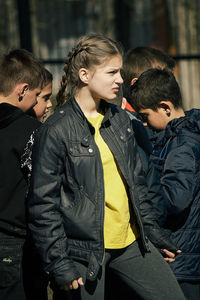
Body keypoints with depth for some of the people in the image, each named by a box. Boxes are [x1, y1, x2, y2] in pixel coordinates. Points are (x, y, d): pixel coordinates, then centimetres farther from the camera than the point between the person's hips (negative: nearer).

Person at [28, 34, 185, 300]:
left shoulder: (120, 119, 9)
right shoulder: (56, 131, -11)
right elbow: (43, 204, -11)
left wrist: (152, 231, 16)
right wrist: (59, 263, -14)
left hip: (130, 243, 6)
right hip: (86, 250, -6)